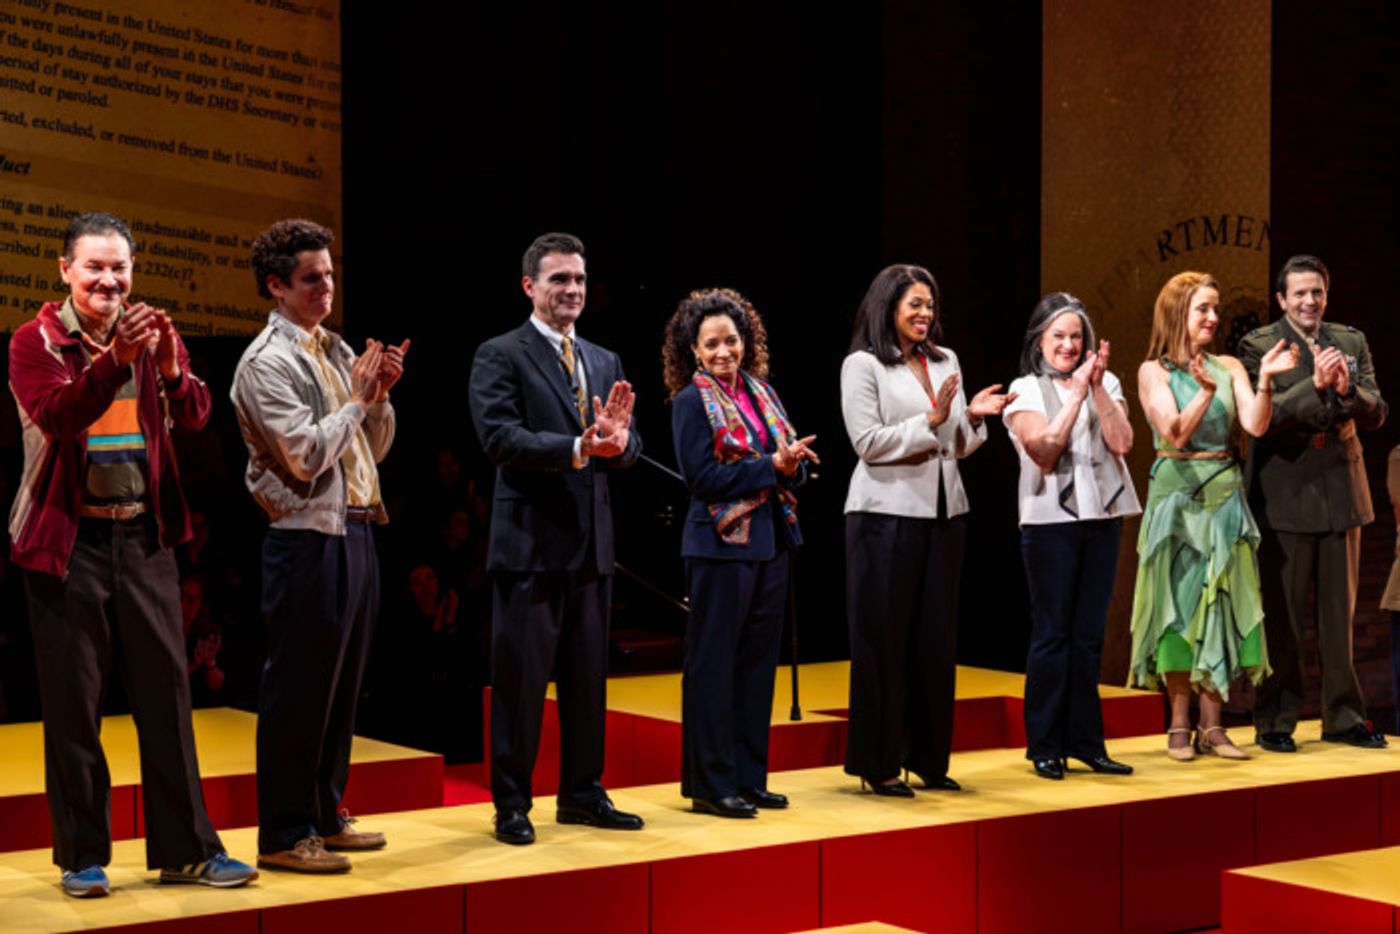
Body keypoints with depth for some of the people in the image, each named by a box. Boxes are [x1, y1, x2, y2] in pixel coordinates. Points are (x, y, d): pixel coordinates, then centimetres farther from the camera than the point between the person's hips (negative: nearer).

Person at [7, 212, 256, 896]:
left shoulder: (152, 335, 10)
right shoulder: (35, 341, -3)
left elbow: (195, 418, -4)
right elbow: (56, 415, -21)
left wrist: (171, 369, -24)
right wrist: (116, 360, -33)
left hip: (144, 536, 4)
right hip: (69, 539, -4)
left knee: (167, 693, 5)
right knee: (73, 704, 1)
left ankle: (186, 849, 12)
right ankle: (82, 857, 11)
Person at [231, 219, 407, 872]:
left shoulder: (336, 351, 15)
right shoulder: (267, 363, -9)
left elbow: (374, 449, 19)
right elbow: (306, 455, -18)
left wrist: (380, 394, 2)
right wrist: (355, 398, -9)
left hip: (354, 531, 9)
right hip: (309, 540, -9)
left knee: (341, 685, 15)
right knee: (299, 689, -3)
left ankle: (324, 815, 25)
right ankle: (284, 835, 4)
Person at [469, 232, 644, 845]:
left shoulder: (605, 363, 15)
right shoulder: (500, 356, -4)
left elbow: (628, 451, 8)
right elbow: (499, 437, -17)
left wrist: (620, 437, -16)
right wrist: (577, 448, -27)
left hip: (592, 544, 6)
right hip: (531, 542, -6)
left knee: (588, 675, 13)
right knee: (520, 677, -1)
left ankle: (582, 793, 24)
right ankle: (511, 802, 8)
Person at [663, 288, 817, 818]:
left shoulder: (762, 393, 12)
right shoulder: (691, 402, -7)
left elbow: (790, 460, 14)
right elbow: (703, 477, -15)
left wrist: (794, 465, -9)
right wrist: (772, 466, -19)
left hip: (770, 541, 7)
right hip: (722, 544, -7)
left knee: (758, 661, 11)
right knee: (713, 665, 0)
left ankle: (750, 777, 19)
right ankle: (710, 785, 5)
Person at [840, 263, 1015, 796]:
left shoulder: (946, 361, 14)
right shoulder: (863, 365, -3)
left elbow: (959, 447, 15)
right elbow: (868, 441, -13)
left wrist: (973, 417, -4)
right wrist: (930, 420, -17)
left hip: (944, 512, 6)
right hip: (888, 514, -6)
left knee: (937, 637, 8)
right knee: (884, 637, -1)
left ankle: (929, 757, 17)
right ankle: (878, 763, 6)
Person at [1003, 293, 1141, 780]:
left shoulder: (1106, 384, 10)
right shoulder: (1025, 391, 1)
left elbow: (1121, 442, -4)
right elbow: (1044, 451, -12)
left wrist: (1097, 388, -10)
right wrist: (1077, 393, -13)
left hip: (1102, 517, 3)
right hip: (1051, 520, -3)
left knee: (1089, 634, 7)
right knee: (1051, 633, -1)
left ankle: (1084, 740, 13)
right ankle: (1044, 745, 5)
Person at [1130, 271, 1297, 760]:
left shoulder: (1229, 368, 8)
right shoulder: (1154, 371, -1)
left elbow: (1256, 425, -4)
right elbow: (1175, 433, -14)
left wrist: (1265, 380, -19)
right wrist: (1204, 392, -29)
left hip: (1225, 497, 4)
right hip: (1177, 495, -3)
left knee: (1222, 605, 1)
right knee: (1179, 604, -1)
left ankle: (1212, 724, 5)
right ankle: (1179, 725, 5)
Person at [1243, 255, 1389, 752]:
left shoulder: (1351, 342, 9)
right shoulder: (1258, 346, -4)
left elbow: (1376, 414, 2)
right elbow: (1262, 417, -15)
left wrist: (1348, 391, -18)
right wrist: (1315, 385, -25)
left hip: (1341, 488, 4)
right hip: (1286, 492, -4)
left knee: (1339, 612, 11)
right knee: (1281, 614, 1)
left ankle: (1343, 716, 20)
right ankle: (1275, 720, 8)